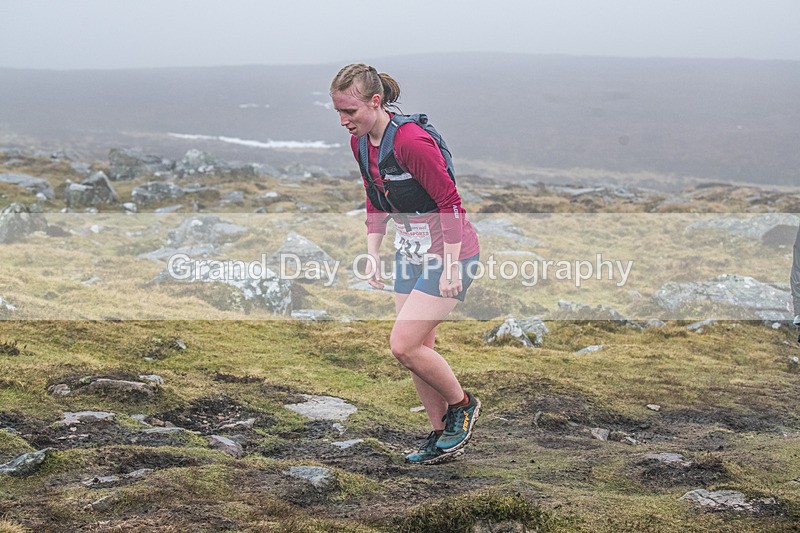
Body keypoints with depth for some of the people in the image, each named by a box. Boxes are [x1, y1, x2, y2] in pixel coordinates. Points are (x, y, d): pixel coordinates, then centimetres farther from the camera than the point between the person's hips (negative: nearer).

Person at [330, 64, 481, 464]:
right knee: (417, 348, 8)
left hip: (450, 253, -9)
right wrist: (373, 254, 10)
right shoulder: (360, 142, 2)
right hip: (410, 252, 9)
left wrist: (451, 268, -21)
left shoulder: (411, 142, -26)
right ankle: (444, 436, 21)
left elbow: (450, 202, -22)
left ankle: (462, 404, 10)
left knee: (403, 345, -13)